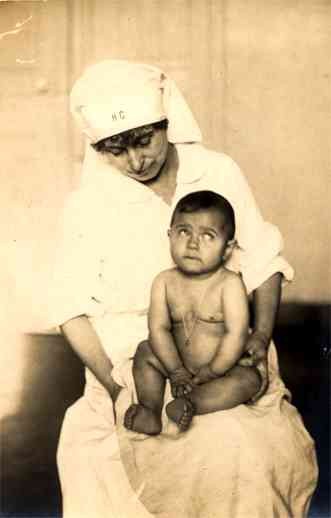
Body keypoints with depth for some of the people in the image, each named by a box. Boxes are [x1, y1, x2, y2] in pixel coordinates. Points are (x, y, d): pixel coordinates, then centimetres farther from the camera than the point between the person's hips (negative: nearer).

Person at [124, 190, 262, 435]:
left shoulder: (229, 284, -16)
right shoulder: (165, 282, -6)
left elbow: (236, 335, -20)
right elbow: (159, 329, -10)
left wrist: (210, 374, -21)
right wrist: (177, 372, -18)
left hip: (221, 367, -3)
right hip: (178, 366, 3)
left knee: (251, 378, -28)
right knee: (145, 352, -11)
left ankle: (189, 403, -35)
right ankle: (151, 411, -18)